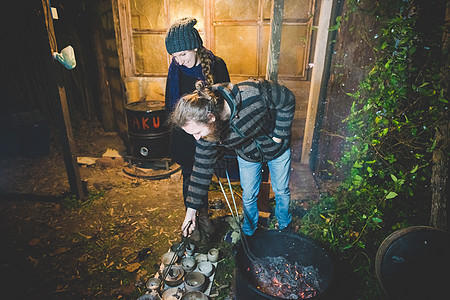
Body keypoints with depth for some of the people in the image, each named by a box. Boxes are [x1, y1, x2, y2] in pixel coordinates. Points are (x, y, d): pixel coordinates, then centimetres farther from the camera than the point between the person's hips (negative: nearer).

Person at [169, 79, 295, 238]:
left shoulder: (253, 93, -43)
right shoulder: (205, 129, -28)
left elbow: (288, 99, -23)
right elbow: (202, 167, -16)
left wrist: (280, 134, -22)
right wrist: (191, 208, -12)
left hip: (277, 148, -1)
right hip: (247, 156, 2)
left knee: (281, 191, 16)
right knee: (248, 196, 10)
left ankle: (284, 227, 46)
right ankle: (249, 233, 41)